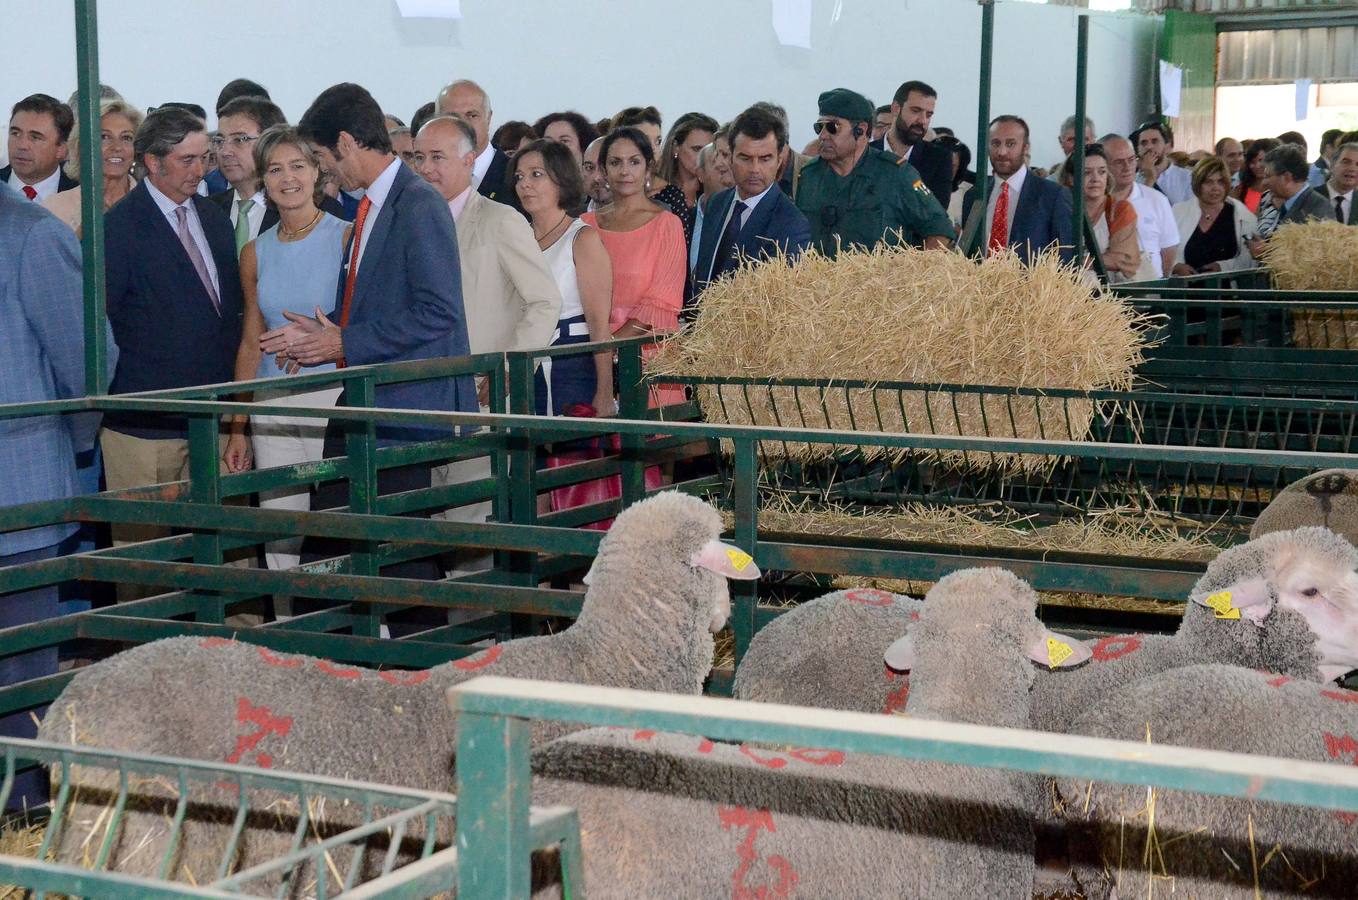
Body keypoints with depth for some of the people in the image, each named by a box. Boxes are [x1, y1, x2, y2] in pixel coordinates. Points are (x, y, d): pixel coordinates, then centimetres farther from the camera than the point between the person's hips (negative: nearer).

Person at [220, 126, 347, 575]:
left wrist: (326, 340, -17)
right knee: (280, 543, 3)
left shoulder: (348, 236, -2)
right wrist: (237, 429, 12)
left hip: (336, 401, -4)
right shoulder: (256, 253, 11)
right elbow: (251, 345, 15)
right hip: (274, 407, 4)